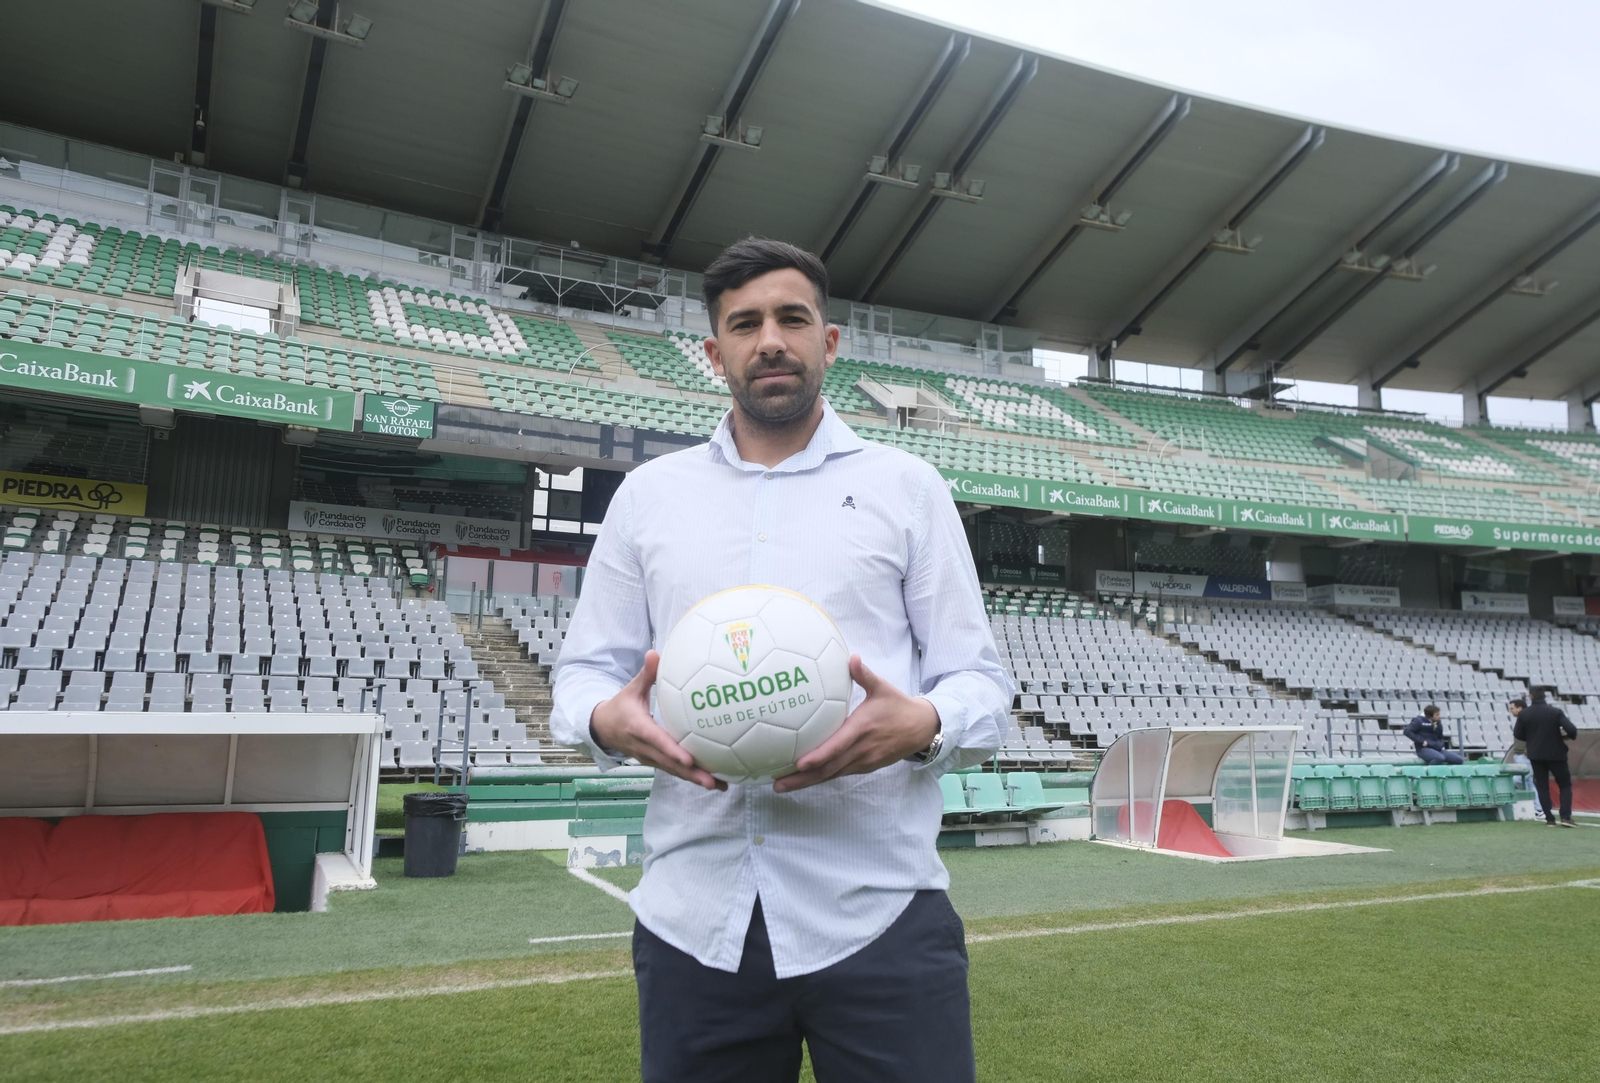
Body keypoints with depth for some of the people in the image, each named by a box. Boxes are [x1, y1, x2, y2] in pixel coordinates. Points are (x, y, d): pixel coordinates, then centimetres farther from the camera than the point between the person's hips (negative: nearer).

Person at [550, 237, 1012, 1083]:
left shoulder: (908, 487, 7)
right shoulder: (648, 492, 12)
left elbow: (979, 680, 4)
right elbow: (584, 670, 13)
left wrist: (924, 725, -18)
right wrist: (607, 718, -11)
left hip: (877, 913, -1)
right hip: (692, 920, 2)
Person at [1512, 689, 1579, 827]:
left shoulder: (1524, 714, -6)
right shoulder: (1556, 711, -11)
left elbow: (1518, 735, -1)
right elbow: (1572, 730, -18)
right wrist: (1570, 736, 5)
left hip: (1536, 755, 1)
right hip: (1555, 754, -1)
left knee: (1542, 786, 11)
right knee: (1565, 785, 10)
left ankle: (1549, 818, 8)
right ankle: (1566, 817, -4)